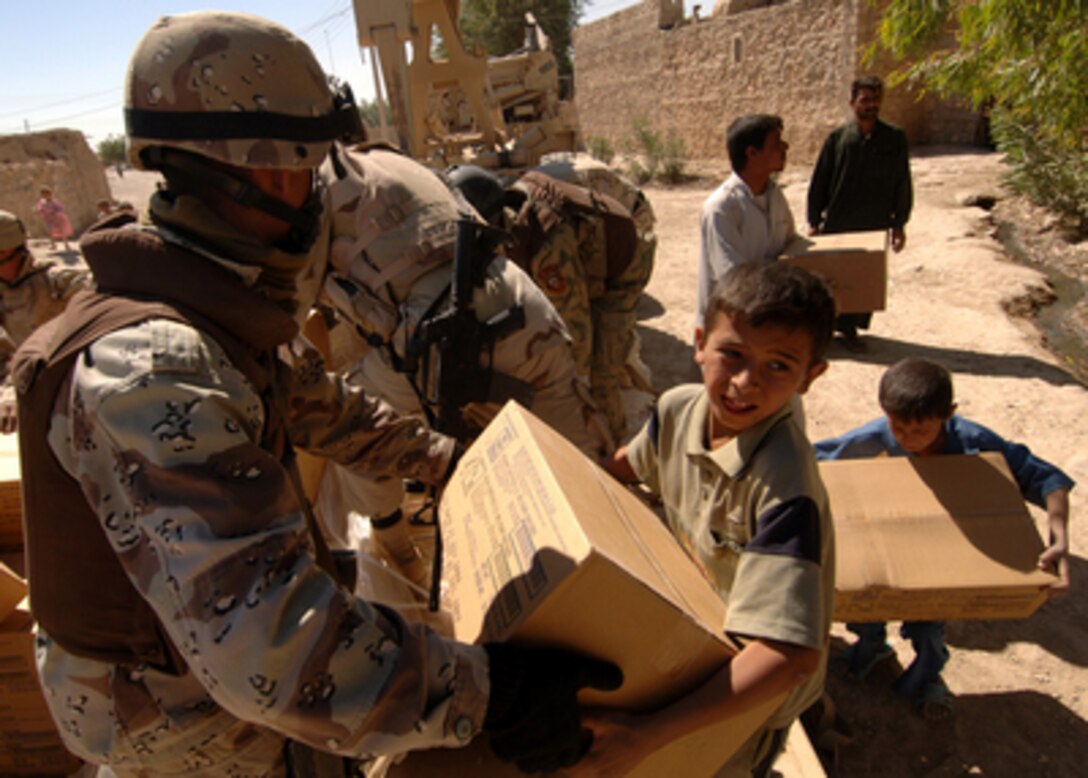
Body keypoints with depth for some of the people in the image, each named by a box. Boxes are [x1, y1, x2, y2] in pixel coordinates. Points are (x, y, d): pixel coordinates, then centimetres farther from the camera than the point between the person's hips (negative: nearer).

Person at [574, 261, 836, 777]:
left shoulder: (782, 483, -38)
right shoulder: (680, 408, -18)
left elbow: (789, 655, -42)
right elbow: (629, 465, 6)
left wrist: (648, 735, -46)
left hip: (753, 693, -6)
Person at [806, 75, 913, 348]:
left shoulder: (894, 138, 1)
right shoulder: (838, 137, -1)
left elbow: (902, 184, 6)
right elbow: (819, 182, 2)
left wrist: (899, 223, 3)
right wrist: (814, 221, -1)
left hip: (875, 226, 1)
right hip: (837, 224, -1)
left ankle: (851, 328, 22)